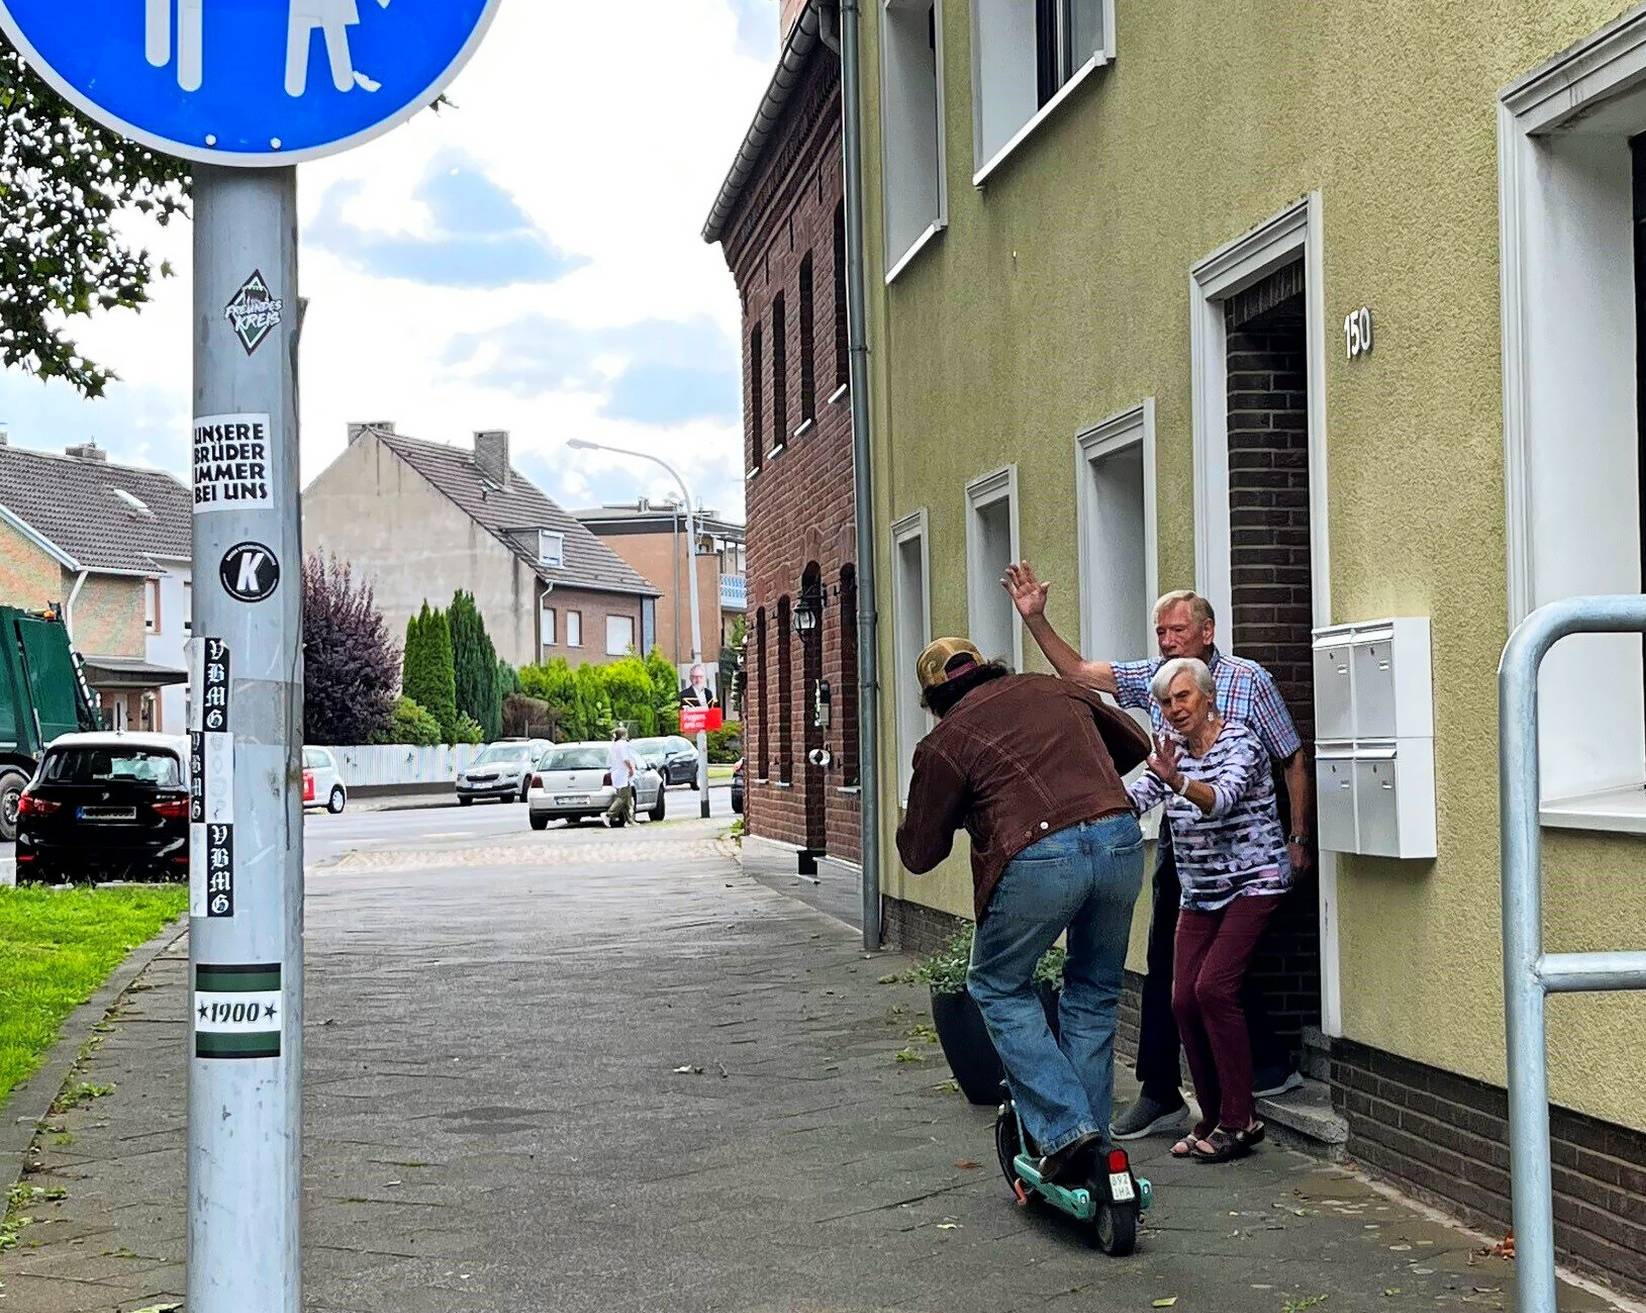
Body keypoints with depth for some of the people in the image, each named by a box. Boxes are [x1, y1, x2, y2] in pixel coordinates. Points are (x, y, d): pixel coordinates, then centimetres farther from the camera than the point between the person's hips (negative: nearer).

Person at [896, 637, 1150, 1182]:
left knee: (999, 988, 16)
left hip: (1040, 858, -5)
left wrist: (915, 821, 35)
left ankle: (1064, 1126, 6)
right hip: (1120, 841, 5)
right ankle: (1093, 1137, 23)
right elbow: (1134, 744, 37)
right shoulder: (1057, 690, 22)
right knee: (1094, 993, 21)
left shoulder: (944, 742, 9)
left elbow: (919, 854, 13)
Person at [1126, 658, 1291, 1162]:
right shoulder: (1170, 748, 7)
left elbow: (1222, 798, -31)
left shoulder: (1239, 742, -13)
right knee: (1184, 999, -3)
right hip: (1199, 891, 7)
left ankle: (1240, 1119, -10)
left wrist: (1177, 781, -49)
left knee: (1213, 987, -19)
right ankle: (1213, 1118, 10)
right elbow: (1134, 798, 0)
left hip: (1253, 882, -7)